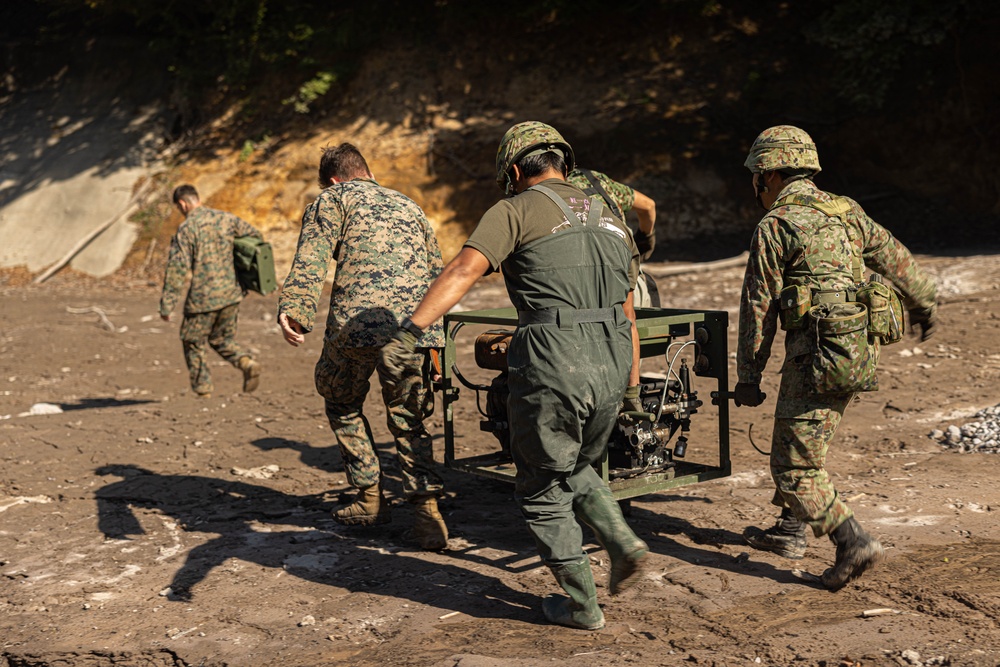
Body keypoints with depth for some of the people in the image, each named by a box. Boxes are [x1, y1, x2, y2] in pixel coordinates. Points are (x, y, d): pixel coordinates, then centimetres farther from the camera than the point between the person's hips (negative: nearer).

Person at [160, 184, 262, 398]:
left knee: (193, 343, 13)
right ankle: (247, 362, -6)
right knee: (223, 339, 20)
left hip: (202, 298, -5)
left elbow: (177, 268, -14)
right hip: (231, 294, 6)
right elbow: (255, 237, 15)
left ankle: (203, 389, 14)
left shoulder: (186, 229, -10)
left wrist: (166, 305, -11)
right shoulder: (226, 218, 6)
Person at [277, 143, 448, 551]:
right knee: (409, 420, 17)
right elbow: (438, 272, 32)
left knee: (342, 404, 22)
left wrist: (294, 310, -18)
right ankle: (426, 508, 1)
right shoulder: (409, 205, 30)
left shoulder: (334, 200, 14)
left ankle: (370, 497, 22)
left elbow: (311, 259, -5)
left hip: (358, 322, -4)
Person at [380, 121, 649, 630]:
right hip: (610, 371, 6)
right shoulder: (608, 220, 21)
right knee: (575, 471, 30)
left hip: (550, 365, -6)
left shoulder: (516, 212, 2)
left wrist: (409, 331, -24)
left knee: (543, 492, 12)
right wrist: (632, 386, 32)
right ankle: (622, 543, 11)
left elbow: (463, 270, -15)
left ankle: (582, 606, 18)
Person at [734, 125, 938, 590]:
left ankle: (853, 543, -11)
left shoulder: (775, 226, -7)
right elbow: (894, 258, 25)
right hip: (861, 353, 8)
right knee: (801, 443, 23)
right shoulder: (847, 213, 13)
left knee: (795, 465, -3)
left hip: (816, 354, -8)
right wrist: (924, 303, 43)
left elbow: (759, 308, -7)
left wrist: (748, 376, -1)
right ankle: (790, 531, 31)